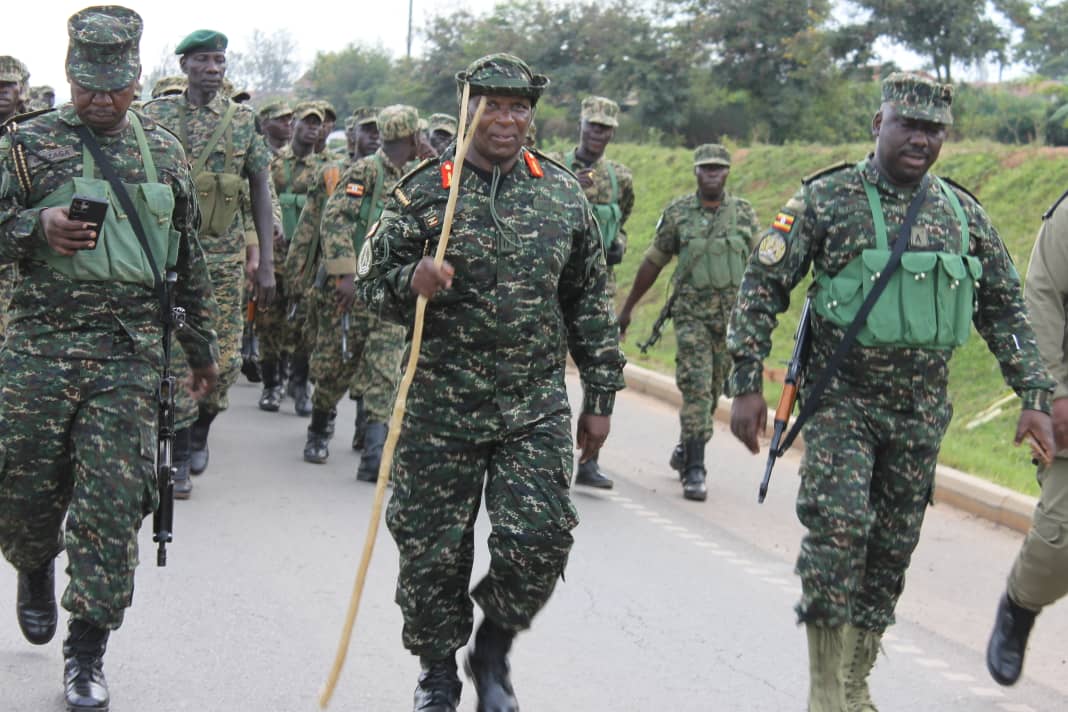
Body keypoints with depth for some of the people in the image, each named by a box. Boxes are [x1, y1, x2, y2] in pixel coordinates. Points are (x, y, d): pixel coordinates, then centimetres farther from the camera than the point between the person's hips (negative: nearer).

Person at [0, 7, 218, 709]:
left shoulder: (164, 151, 12)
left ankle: (87, 652, 8)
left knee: (112, 502, -3)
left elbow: (189, 258, 20)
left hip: (132, 353, 1)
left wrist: (202, 344, 22)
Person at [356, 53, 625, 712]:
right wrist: (412, 282, -22)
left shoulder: (564, 195, 6)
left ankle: (494, 654, 19)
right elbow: (373, 280, 2)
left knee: (538, 539, -8)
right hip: (443, 404, -1)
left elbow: (592, 303, 13)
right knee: (433, 547, 5)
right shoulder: (426, 190, -2)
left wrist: (601, 398, 12)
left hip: (538, 408, 1)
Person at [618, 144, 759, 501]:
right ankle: (694, 471, -12)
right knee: (696, 387, -12)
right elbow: (652, 263, 7)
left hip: (732, 315, 2)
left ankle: (686, 448, 35)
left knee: (712, 389, 12)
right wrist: (627, 307, 10)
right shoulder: (677, 213, 0)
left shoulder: (744, 213, 4)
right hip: (691, 313, -2)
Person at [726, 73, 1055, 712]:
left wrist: (1035, 397, 7)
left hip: (922, 411, 4)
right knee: (839, 527, -18)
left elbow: (1005, 309, 13)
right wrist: (747, 384, -10)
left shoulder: (963, 214, 6)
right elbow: (762, 288, -4)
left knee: (892, 549, 8)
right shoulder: (826, 198, -5)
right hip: (843, 400, -4)